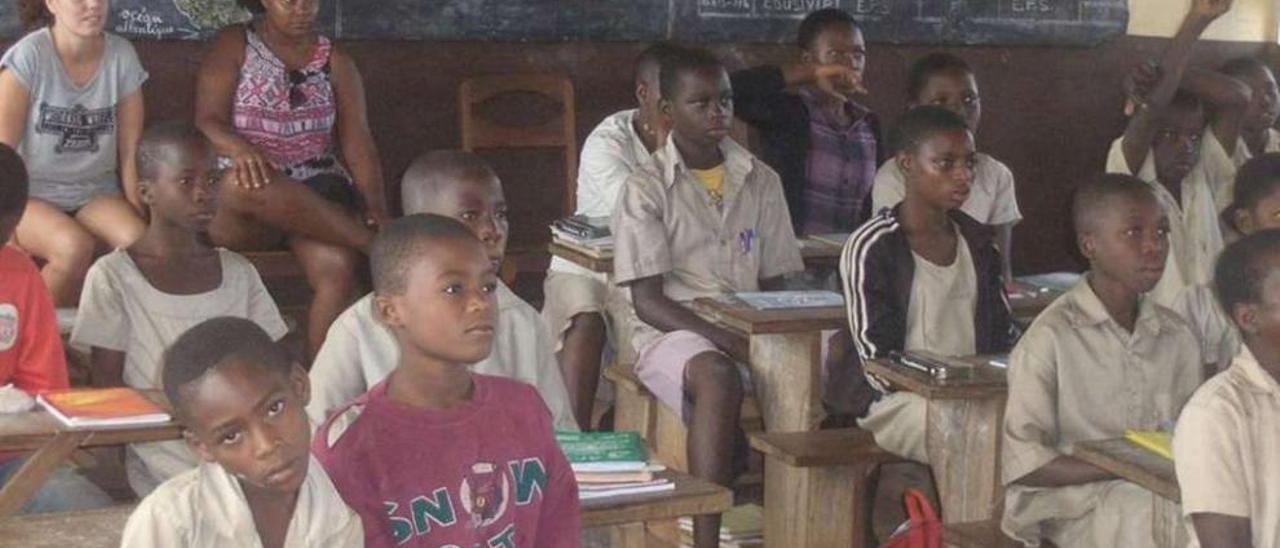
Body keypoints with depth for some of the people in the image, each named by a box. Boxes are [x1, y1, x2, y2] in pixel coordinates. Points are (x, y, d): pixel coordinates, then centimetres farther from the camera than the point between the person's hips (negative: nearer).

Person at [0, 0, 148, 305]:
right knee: (75, 246, -32)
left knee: (138, 242, -26)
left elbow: (130, 153, 1)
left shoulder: (122, 56, -3)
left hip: (96, 193, 3)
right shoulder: (28, 56, -13)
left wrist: (139, 213, -7)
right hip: (32, 193, -3)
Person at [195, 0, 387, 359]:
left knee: (339, 267, -31)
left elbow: (357, 141, 2)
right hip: (235, 206, -1)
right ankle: (373, 243, -33)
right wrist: (240, 149, -29)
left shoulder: (335, 61, 11)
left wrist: (376, 206, -16)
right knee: (246, 184, -39)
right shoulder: (234, 46, 7)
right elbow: (208, 121, -4)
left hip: (316, 196, 1)